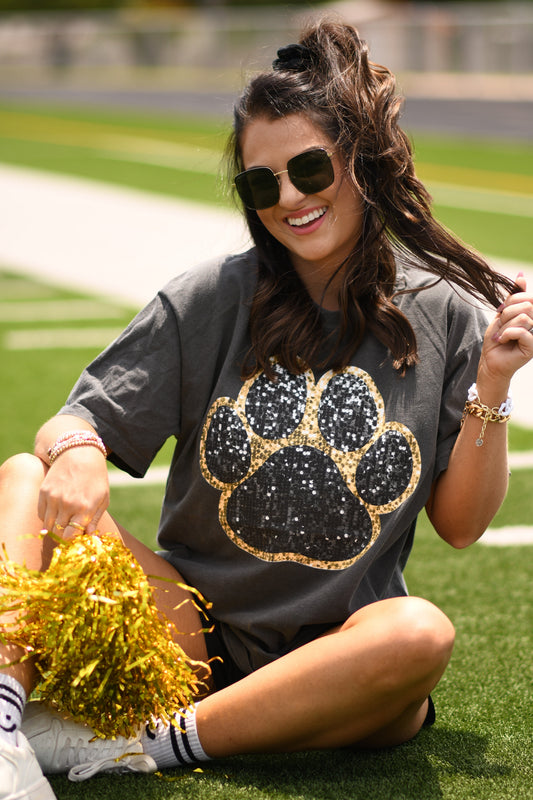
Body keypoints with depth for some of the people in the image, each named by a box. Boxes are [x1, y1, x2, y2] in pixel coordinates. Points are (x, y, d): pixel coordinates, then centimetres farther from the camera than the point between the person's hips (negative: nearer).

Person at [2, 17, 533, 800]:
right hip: (197, 631, 1)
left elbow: (462, 524, 5)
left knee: (421, 633, -35)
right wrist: (74, 454, -24)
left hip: (336, 662, -1)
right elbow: (73, 423, 0)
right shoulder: (208, 301, 2)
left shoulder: (447, 317, 2)